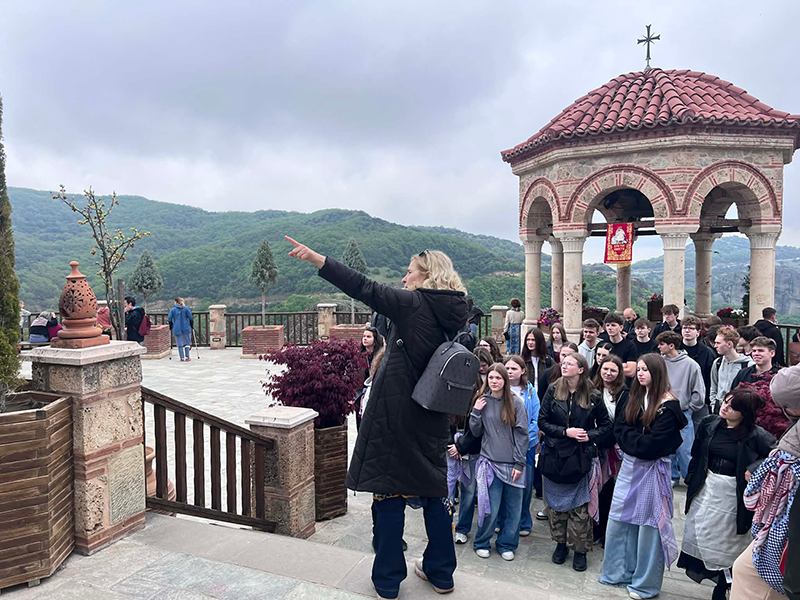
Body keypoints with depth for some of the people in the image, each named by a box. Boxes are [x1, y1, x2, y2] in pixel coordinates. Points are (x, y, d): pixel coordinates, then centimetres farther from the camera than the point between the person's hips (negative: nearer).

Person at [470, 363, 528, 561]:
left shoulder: (515, 402, -4)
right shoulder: (482, 401, 2)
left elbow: (522, 434, -3)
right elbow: (476, 432, 7)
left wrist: (519, 463, -5)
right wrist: (476, 412, -8)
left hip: (512, 464, 0)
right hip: (490, 462, 0)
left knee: (513, 508, 7)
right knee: (490, 508, 0)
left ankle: (506, 544, 27)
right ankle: (481, 543, 21)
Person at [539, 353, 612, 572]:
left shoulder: (593, 396, -6)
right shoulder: (553, 391, -3)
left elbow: (607, 425, 4)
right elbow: (542, 422, -3)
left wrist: (590, 435, -12)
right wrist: (565, 432, -15)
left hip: (581, 458, -1)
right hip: (555, 456, 2)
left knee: (580, 506, 5)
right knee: (556, 502, 12)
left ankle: (580, 549, 20)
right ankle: (561, 543, 29)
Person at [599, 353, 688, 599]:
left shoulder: (669, 406, -12)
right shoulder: (633, 399, 9)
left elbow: (653, 444, -18)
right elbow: (619, 429, 3)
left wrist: (631, 441, -9)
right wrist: (638, 442, -11)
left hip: (651, 470, -6)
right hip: (629, 466, 7)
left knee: (648, 524, 4)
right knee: (619, 520, 12)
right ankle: (619, 571, 27)